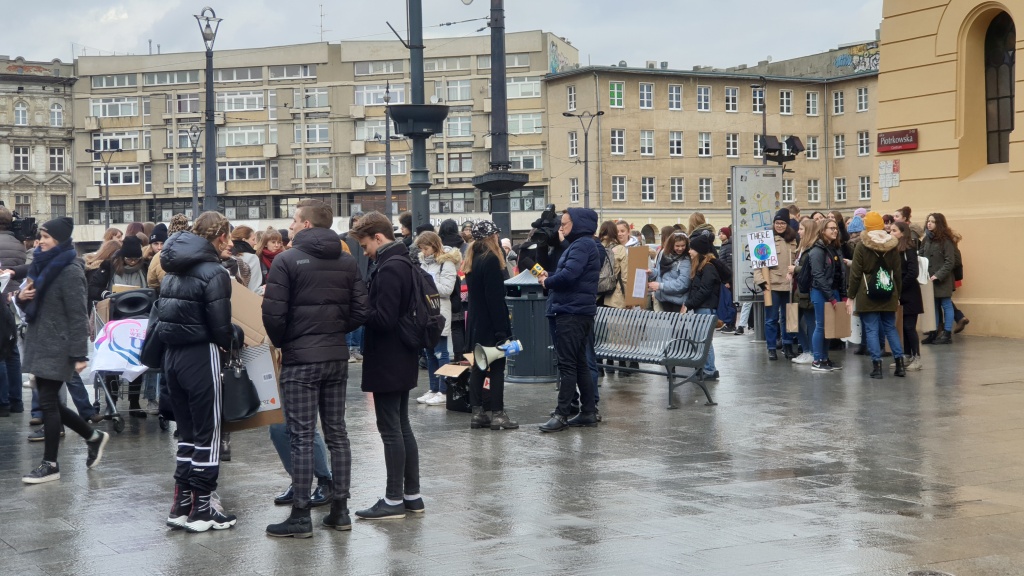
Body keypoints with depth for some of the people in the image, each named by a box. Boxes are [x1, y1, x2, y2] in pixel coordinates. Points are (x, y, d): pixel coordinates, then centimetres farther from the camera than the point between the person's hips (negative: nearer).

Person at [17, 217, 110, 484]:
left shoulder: (70, 270, -15)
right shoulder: (43, 264, 12)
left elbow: (78, 316, -18)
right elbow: (30, 305, 20)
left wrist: (79, 354, -21)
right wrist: (21, 296, -4)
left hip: (57, 346, -9)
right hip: (39, 342, 9)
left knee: (47, 402, -4)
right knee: (49, 400, 12)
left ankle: (50, 465, 6)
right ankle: (93, 436, 28)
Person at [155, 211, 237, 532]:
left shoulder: (172, 270, 11)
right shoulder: (213, 272, -14)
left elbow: (163, 313, 10)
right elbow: (220, 326, -18)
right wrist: (235, 339, 3)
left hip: (172, 356, 8)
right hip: (200, 357, -7)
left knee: (187, 432, 16)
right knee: (207, 433, 2)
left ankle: (182, 505, 18)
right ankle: (201, 510, 6)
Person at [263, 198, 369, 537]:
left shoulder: (287, 261, -9)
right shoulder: (347, 262, 7)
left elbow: (273, 313, -14)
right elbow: (361, 312, 2)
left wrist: (280, 343, 3)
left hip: (300, 359, -5)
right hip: (337, 357, 5)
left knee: (301, 438, -2)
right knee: (337, 434, 11)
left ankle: (301, 517, 1)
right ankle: (340, 511, 14)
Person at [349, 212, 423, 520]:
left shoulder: (388, 269, -19)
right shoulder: (405, 264, 12)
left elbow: (383, 319, -25)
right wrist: (364, 310, 7)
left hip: (386, 364, -10)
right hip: (402, 361, 10)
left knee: (391, 430, -3)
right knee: (402, 427, 15)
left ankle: (394, 500, 3)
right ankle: (412, 494, 21)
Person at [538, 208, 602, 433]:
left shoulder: (582, 245, -13)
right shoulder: (583, 245, 19)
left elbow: (568, 275, -25)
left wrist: (547, 282, -7)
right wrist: (550, 277, 5)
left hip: (572, 313, -11)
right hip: (580, 312, 11)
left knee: (567, 364, -8)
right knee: (579, 363, 12)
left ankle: (561, 414, -6)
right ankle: (588, 412, 16)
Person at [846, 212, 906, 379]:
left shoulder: (862, 246, -8)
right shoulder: (892, 246, 3)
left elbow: (855, 274, -7)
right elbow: (897, 273, 8)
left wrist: (850, 297, -1)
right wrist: (898, 295, 17)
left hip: (867, 295, -4)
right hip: (889, 295, 4)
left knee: (872, 330, 0)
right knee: (890, 328, 13)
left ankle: (877, 365, -2)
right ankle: (900, 363, 10)